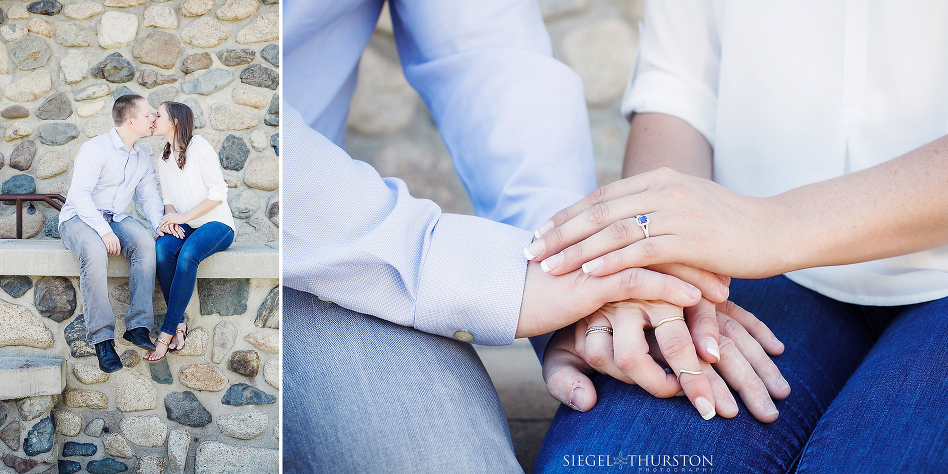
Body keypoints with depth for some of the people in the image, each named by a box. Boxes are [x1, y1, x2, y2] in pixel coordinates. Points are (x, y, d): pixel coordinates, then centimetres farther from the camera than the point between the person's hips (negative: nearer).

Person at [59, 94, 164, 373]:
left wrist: (160, 224, -7)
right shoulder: (95, 149, -12)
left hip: (116, 218, 6)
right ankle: (102, 339, -37)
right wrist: (103, 231, -29)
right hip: (79, 218, -6)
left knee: (145, 242, -29)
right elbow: (79, 194, -19)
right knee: (95, 251, -39)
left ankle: (138, 327, -32)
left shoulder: (143, 158, 11)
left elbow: (149, 197, 15)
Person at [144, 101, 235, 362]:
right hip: (184, 226, 6)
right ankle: (179, 324, -27)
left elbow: (218, 194, -11)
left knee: (188, 253, -36)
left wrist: (183, 217, -17)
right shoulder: (164, 160, 16)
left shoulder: (200, 148, -8)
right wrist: (169, 220, -5)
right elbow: (168, 200, 19)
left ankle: (167, 332, -33)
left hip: (216, 224, -6)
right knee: (163, 248, -29)